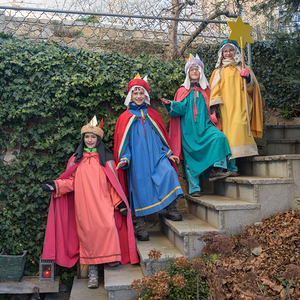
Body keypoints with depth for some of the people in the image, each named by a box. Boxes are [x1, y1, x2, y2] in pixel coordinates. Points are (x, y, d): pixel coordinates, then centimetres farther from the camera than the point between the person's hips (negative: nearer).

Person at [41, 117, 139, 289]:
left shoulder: (106, 158, 10)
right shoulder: (76, 159, 15)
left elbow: (113, 182, 7)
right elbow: (71, 181, 11)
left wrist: (120, 203, 1)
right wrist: (56, 186, -7)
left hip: (103, 202, -1)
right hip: (83, 204, 1)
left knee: (108, 226, -20)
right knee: (87, 232, -1)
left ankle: (112, 257, -2)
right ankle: (93, 272, 7)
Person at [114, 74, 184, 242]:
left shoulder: (153, 114, 14)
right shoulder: (125, 118, 6)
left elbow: (162, 136, 17)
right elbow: (123, 142, 4)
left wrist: (168, 153, 10)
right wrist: (124, 159, -10)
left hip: (156, 156, 2)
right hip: (137, 160, -2)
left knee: (168, 172, -24)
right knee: (140, 188, -3)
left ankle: (171, 209, -10)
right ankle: (140, 225, 8)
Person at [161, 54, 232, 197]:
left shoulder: (205, 90, 16)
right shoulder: (183, 91, 8)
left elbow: (210, 109, 19)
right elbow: (181, 108, -5)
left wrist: (213, 117, -1)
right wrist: (170, 104, -22)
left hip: (204, 126, 2)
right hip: (189, 129, -2)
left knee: (219, 137, -27)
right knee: (191, 157, -2)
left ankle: (216, 169, -23)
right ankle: (194, 188, 7)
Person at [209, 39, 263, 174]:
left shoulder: (243, 69, 22)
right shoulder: (218, 72, 23)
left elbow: (250, 87, 12)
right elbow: (214, 90, 14)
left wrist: (248, 77, -9)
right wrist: (214, 105, -2)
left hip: (239, 107, -1)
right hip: (225, 108, 1)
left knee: (238, 127, -21)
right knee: (228, 133, -10)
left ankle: (231, 166, -21)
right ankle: (231, 167, -11)